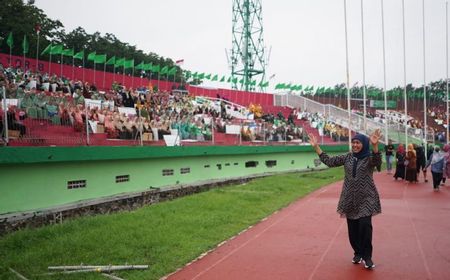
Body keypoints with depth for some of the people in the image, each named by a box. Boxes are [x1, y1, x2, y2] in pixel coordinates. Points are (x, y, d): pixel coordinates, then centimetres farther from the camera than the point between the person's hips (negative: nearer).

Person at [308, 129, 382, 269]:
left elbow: (377, 161, -30)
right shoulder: (348, 157, 5)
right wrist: (316, 147, -1)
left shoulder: (369, 158, -7)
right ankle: (358, 253, 26)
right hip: (350, 198, 4)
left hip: (366, 198, -4)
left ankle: (367, 256, 4)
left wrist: (375, 145, -48)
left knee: (365, 226, -11)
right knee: (352, 228, 8)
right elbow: (330, 161, 5)